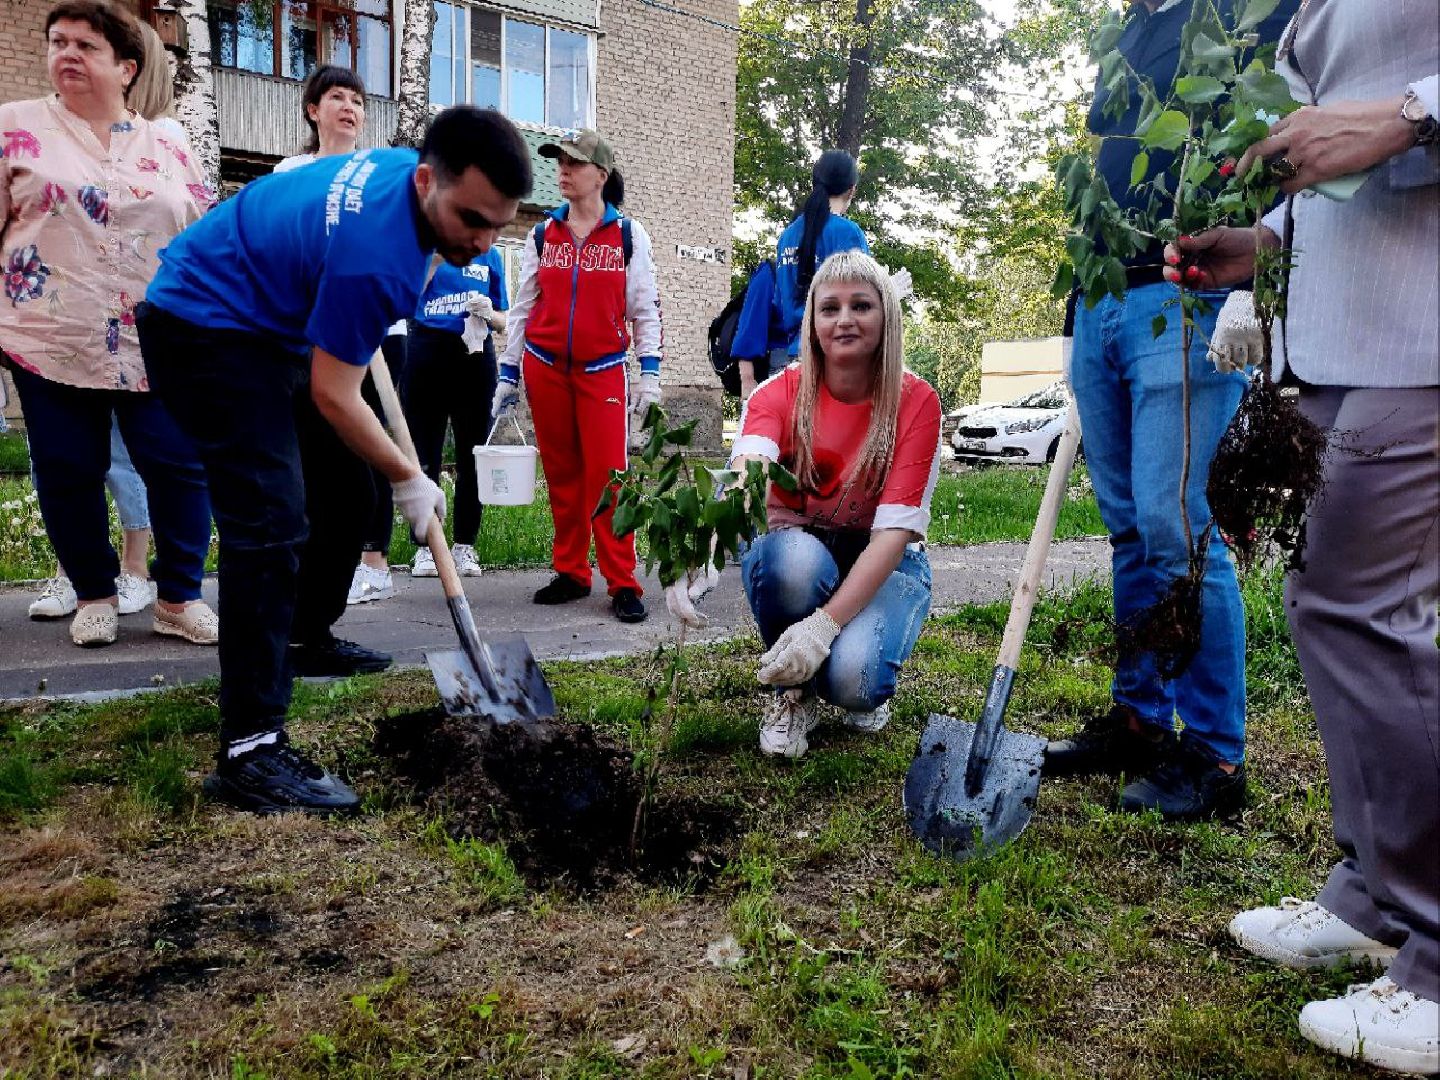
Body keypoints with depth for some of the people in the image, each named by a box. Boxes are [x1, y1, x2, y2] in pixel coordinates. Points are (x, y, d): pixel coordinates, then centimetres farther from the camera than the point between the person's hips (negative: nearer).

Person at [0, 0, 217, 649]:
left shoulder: (168, 149, 10)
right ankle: (93, 595, 23)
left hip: (155, 347, 1)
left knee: (180, 468, -2)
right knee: (68, 475, 6)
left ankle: (179, 598, 11)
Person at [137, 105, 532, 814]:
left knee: (343, 481, 15)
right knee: (271, 524, -20)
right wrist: (409, 480, -9)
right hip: (201, 326, -10)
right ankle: (249, 750, -19)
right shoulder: (376, 255, -32)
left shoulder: (405, 169, -4)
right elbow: (332, 397, -21)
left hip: (269, 322, 10)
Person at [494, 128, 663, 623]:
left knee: (608, 474, -9)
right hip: (544, 368, 3)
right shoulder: (542, 234, 9)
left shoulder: (629, 235, 2)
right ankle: (571, 573, 16)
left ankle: (623, 584, -3)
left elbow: (645, 308, 3)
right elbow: (522, 307, 11)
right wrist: (507, 375, 9)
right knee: (561, 475, 6)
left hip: (603, 370, -3)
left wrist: (651, 374, -4)